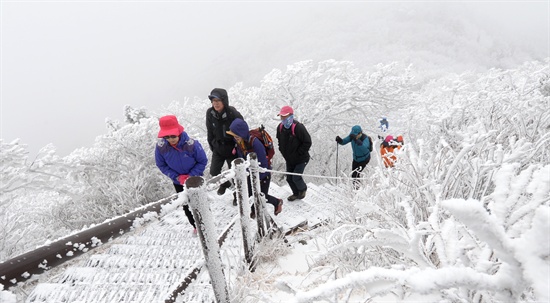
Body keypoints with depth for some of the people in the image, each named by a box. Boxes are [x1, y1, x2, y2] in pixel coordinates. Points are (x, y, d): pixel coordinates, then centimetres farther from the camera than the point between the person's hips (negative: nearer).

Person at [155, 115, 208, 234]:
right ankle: (196, 226, 38)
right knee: (186, 206, 15)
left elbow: (203, 161, -16)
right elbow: (161, 165, -7)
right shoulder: (161, 147, -24)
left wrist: (191, 176, -23)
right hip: (178, 182, 3)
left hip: (195, 179, -2)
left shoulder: (192, 144, -31)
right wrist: (177, 177, -17)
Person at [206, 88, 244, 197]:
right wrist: (212, 146, 9)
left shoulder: (233, 114, -23)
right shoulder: (210, 113, -10)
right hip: (218, 148, 4)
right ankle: (224, 184, 41)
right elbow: (210, 131, 5)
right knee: (214, 172, 7)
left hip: (232, 149, -4)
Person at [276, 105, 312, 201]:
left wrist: (298, 154, -19)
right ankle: (296, 193, 38)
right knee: (289, 178, 12)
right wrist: (283, 152, 6)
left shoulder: (298, 128, -26)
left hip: (301, 159, -6)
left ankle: (303, 189, 26)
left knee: (296, 177, -7)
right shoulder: (280, 127, -5)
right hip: (289, 160, 6)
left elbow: (307, 142, -21)